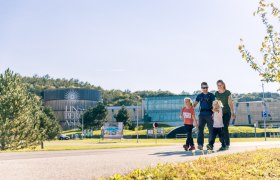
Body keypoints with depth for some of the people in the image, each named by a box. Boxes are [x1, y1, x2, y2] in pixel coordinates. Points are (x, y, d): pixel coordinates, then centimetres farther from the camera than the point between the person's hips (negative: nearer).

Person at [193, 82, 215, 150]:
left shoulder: (211, 95, 4)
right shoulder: (199, 96, 12)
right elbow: (194, 104, 8)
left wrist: (214, 113, -12)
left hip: (209, 115, -2)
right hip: (202, 114, 2)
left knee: (211, 130, 3)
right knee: (200, 129, -7)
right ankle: (200, 144, -10)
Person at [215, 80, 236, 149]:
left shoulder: (227, 92, -3)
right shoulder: (216, 93, 7)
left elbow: (231, 103, -4)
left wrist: (233, 113, -9)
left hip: (227, 112, -4)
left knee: (225, 128, -11)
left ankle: (227, 144, -4)